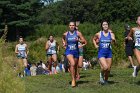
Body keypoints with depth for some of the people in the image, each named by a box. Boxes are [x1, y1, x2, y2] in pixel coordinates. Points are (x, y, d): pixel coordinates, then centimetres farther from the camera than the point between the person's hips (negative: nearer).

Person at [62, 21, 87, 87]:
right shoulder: (65, 34, 0)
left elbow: (84, 41, -2)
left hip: (76, 51, 2)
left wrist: (78, 40, -20)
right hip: (69, 51, -2)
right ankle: (73, 80, -20)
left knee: (75, 66, 13)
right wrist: (64, 43, 5)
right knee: (72, 64, -24)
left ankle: (74, 78, 34)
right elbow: (63, 39, 24)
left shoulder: (78, 33, -3)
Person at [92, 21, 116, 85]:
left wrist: (113, 40, -32)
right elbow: (93, 39, 18)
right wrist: (95, 45, 3)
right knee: (105, 67, -20)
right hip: (101, 52, -2)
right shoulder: (98, 34, -1)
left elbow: (114, 42, -11)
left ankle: (106, 80, 28)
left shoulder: (111, 34, 0)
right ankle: (101, 75, 12)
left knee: (108, 69, 6)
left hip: (109, 52, 2)